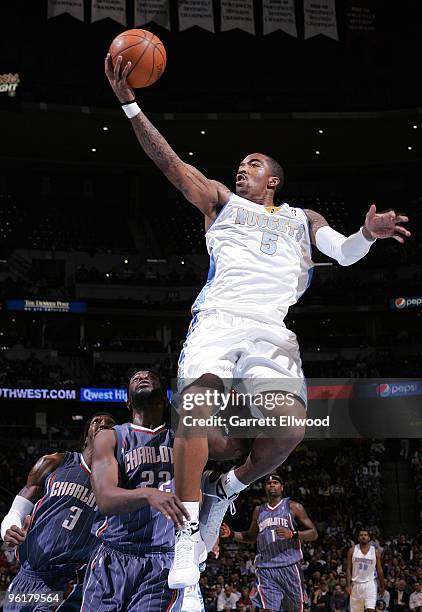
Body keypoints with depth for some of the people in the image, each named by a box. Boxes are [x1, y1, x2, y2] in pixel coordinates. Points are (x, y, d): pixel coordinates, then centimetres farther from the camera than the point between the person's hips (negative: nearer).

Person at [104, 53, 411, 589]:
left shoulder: (303, 218, 29)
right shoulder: (221, 200, 25)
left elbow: (345, 253, 15)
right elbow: (170, 162, 14)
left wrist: (368, 234, -10)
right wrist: (130, 104, 2)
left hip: (273, 329, 1)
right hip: (219, 318, -1)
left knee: (289, 429, -22)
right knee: (197, 405, -28)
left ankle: (226, 488, 6)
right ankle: (187, 539, -25)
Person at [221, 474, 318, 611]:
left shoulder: (293, 507, 4)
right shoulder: (259, 511, 17)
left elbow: (313, 534, 0)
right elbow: (251, 537, 30)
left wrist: (292, 534, -17)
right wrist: (232, 534, 13)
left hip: (290, 567, -2)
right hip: (265, 570, 2)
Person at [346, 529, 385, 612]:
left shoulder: (375, 552, 0)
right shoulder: (352, 550, 0)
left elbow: (379, 570, 4)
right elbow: (348, 569, -1)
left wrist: (382, 586, 4)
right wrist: (349, 585, -11)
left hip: (370, 584, -1)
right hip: (356, 584, 1)